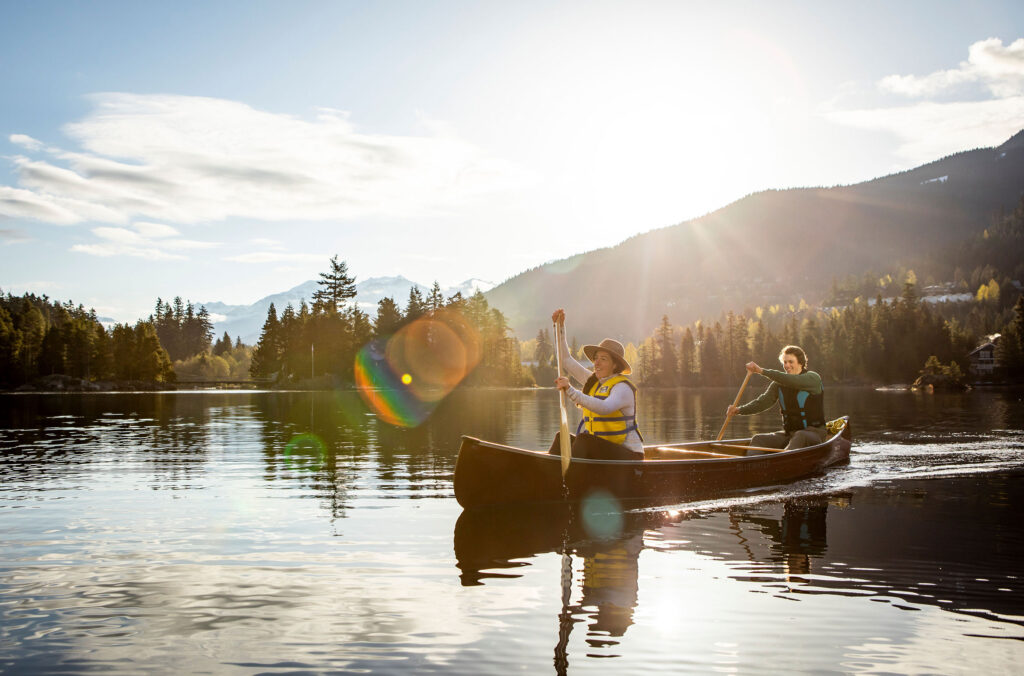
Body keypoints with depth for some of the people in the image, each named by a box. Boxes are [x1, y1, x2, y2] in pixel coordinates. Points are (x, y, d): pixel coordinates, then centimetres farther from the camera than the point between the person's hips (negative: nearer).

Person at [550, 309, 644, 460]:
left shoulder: (622, 388, -15)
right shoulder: (594, 382, 10)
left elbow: (604, 408, -37)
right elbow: (566, 360, 15)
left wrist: (570, 391, -44)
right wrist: (560, 327, 7)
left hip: (628, 456, -8)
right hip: (601, 450, 8)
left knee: (583, 440, -29)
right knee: (562, 439, -6)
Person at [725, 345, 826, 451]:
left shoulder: (813, 378, -7)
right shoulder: (779, 384, 9)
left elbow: (791, 381, -26)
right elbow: (762, 401, 1)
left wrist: (762, 371, -31)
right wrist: (739, 410, -17)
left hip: (814, 433, -5)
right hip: (789, 433, 5)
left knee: (799, 436, -39)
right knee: (758, 439, -15)